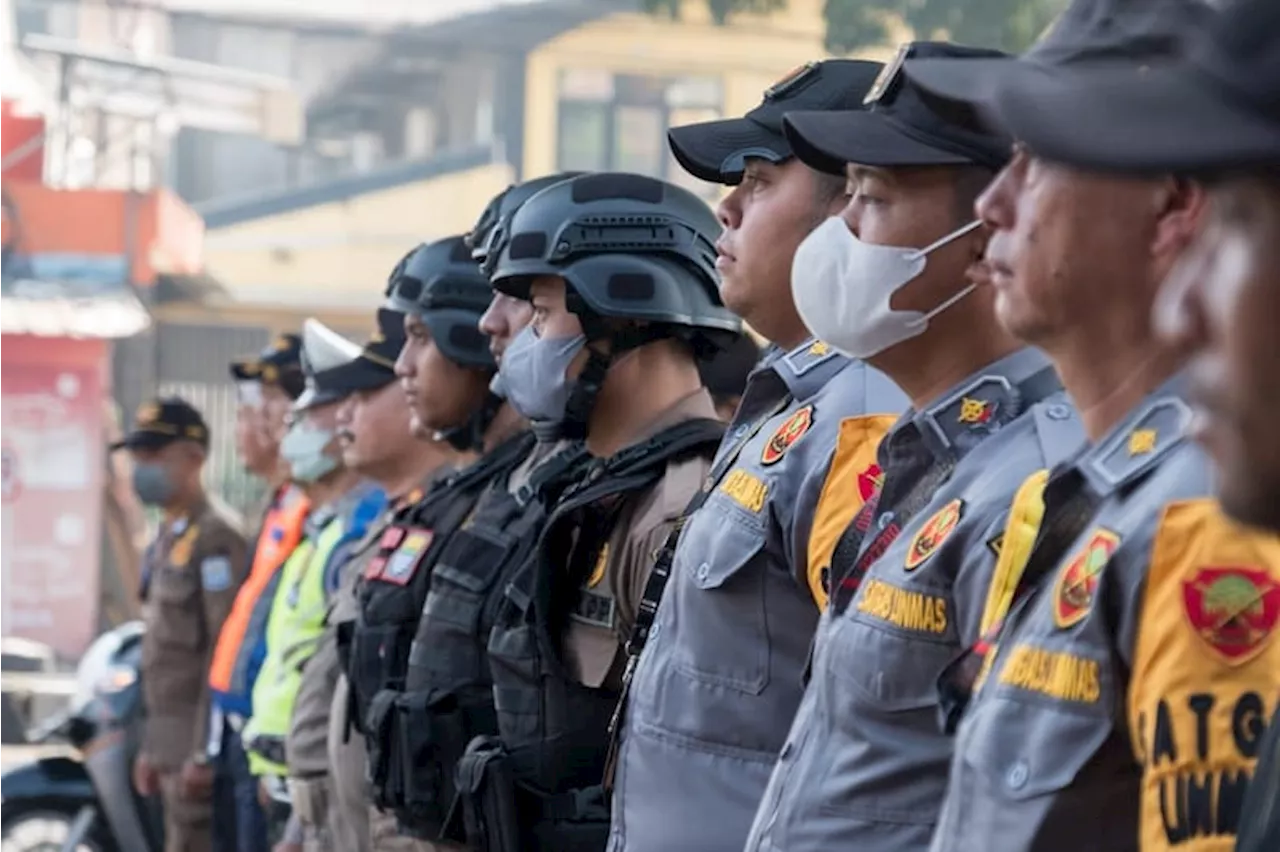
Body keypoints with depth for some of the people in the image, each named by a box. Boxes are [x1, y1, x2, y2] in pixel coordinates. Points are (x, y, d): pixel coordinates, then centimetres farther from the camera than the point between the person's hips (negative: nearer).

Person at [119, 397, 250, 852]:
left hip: (198, 742, -10)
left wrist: (204, 751, -22)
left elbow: (224, 650, -19)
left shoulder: (215, 538, -13)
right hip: (170, 740, 10)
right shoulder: (167, 540, 18)